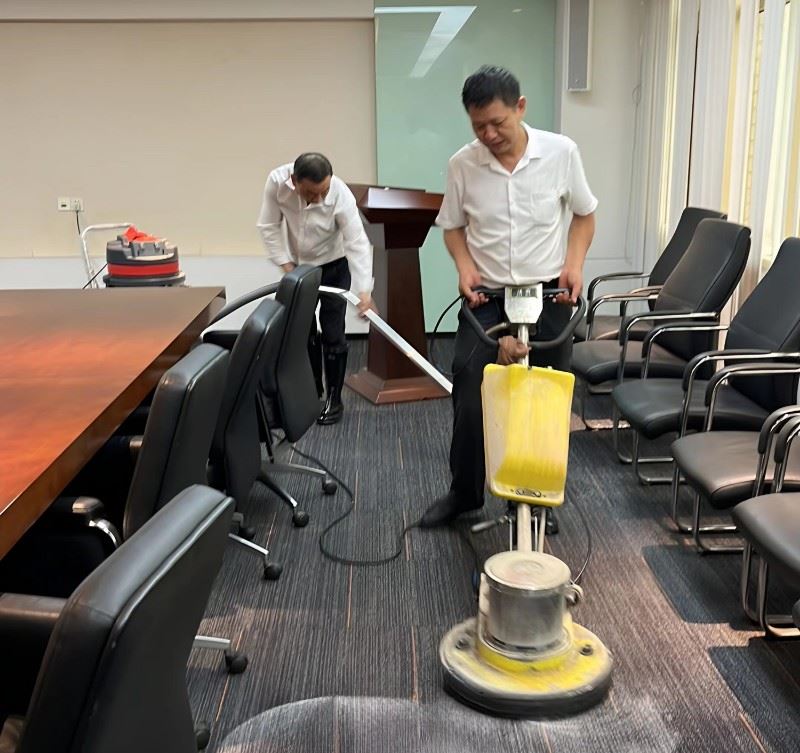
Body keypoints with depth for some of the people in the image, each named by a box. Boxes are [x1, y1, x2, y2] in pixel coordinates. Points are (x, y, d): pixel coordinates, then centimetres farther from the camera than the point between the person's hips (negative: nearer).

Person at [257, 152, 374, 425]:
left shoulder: (341, 194, -34)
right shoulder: (276, 182, -27)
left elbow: (357, 243, -33)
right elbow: (269, 227, -15)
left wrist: (364, 290, -41)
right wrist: (286, 266, -17)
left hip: (333, 265, -3)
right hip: (297, 264, 3)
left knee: (332, 333, -3)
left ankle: (334, 399, 9)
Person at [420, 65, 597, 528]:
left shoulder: (561, 152, -7)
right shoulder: (462, 164, -5)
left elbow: (584, 214, 7)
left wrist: (575, 263, -7)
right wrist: (465, 266, -8)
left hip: (548, 296, 0)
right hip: (485, 298, 0)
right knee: (471, 401, 0)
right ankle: (465, 493, 20)